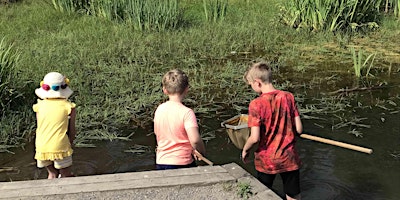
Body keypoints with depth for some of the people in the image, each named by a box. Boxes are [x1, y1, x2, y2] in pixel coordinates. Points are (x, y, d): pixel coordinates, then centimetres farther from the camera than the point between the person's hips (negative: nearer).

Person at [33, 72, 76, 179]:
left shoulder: (40, 106, 6)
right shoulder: (68, 106, -3)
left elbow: (39, 128, 12)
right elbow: (72, 131, 1)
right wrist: (69, 144, 17)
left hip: (42, 147, 4)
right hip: (59, 147, -4)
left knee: (52, 173, 22)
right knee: (66, 175, 11)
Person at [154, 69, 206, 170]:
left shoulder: (159, 109, 1)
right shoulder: (186, 112, -17)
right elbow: (195, 140, -28)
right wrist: (202, 152, -7)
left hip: (160, 162, 5)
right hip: (182, 164, -5)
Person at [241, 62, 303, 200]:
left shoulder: (256, 104, -17)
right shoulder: (289, 97, -6)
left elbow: (255, 138, -19)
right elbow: (299, 129, -4)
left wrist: (245, 150, 1)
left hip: (266, 161, -3)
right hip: (289, 159, 3)